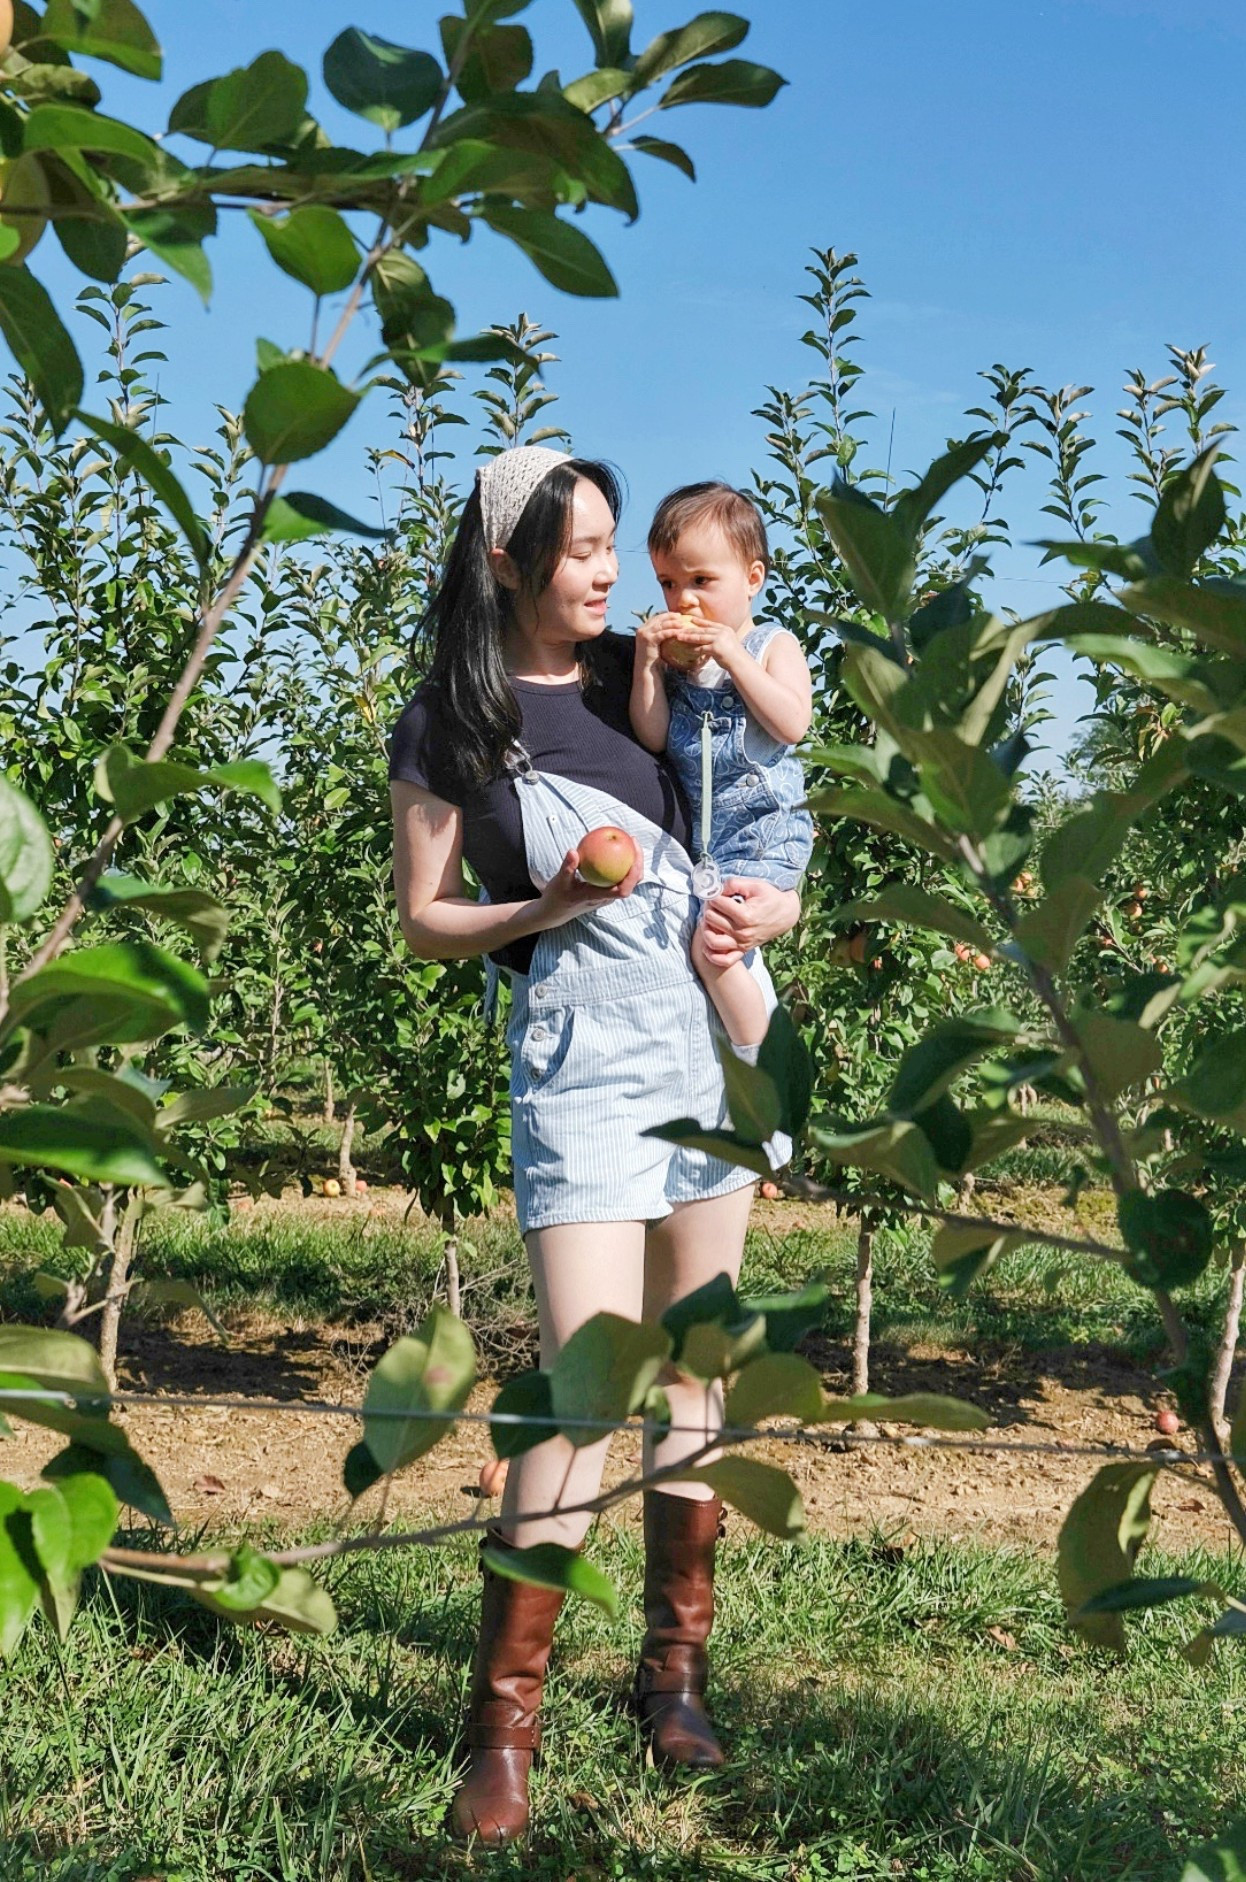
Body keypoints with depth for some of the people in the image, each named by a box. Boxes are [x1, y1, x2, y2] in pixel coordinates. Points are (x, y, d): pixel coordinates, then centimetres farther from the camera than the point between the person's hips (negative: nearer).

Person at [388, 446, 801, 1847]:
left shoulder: (650, 675, 10)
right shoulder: (447, 728, 0)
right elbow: (426, 922, 2)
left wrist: (769, 906, -3)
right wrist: (552, 906, -14)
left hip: (720, 1030, 5)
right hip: (586, 1052, -4)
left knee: (695, 1361, 9)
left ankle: (673, 1668, 21)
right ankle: (501, 1725, -4)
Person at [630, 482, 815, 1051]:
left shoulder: (772, 645, -2)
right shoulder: (671, 654, 6)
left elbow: (792, 724, -18)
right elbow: (652, 738, -1)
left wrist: (732, 656, -19)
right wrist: (647, 663, -11)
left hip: (764, 836, -6)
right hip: (692, 838, 6)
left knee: (711, 944, -18)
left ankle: (759, 1070, -4)